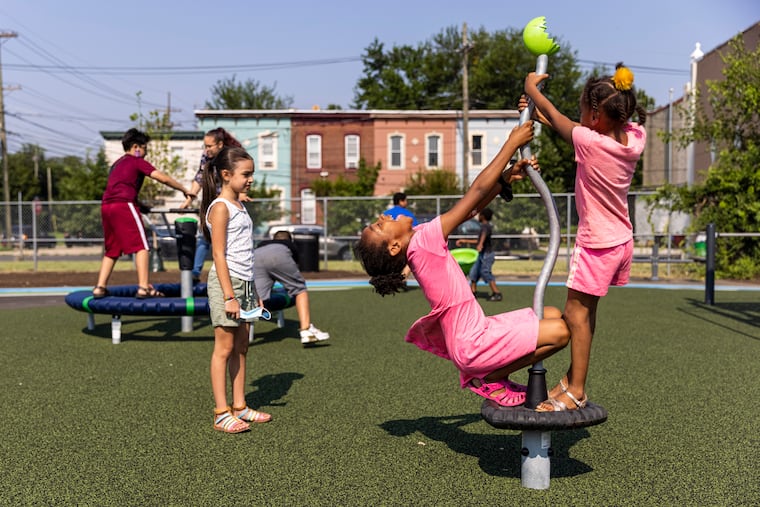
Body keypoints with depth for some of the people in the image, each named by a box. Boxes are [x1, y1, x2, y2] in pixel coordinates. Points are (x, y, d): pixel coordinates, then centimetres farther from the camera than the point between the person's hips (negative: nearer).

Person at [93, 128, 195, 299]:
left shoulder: (117, 164, 29)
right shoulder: (137, 161, 5)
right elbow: (163, 178, -3)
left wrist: (139, 204, 35)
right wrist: (184, 190, 5)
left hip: (106, 205, 8)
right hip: (124, 204, -8)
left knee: (111, 250, 15)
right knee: (141, 245, -7)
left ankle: (100, 287, 12)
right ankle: (144, 287, -14)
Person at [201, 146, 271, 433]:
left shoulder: (240, 207, 16)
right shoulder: (220, 207, -10)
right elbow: (219, 255, -16)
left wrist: (254, 293, 18)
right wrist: (229, 296, -20)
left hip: (245, 282, 9)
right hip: (226, 281, -9)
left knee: (241, 348, 11)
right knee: (224, 348, -4)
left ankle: (239, 407, 19)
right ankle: (221, 414, 2)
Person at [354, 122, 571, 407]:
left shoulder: (420, 239, 4)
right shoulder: (423, 242, -22)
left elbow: (470, 210, 8)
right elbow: (477, 191, -20)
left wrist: (507, 178, -2)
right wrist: (513, 142, -13)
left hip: (475, 333, 9)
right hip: (473, 346, -9)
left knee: (552, 315, 16)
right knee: (559, 331, -14)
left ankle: (486, 375, 14)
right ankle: (490, 379, 0)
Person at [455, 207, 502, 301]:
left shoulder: (485, 226, -15)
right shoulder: (485, 226, 17)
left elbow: (484, 234, -38)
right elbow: (478, 241, 27)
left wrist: (480, 244, -57)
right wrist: (464, 241, 30)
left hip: (486, 254, -10)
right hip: (482, 255, 10)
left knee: (486, 273, -11)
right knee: (474, 272, 13)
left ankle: (497, 294, -8)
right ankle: (473, 293, 20)